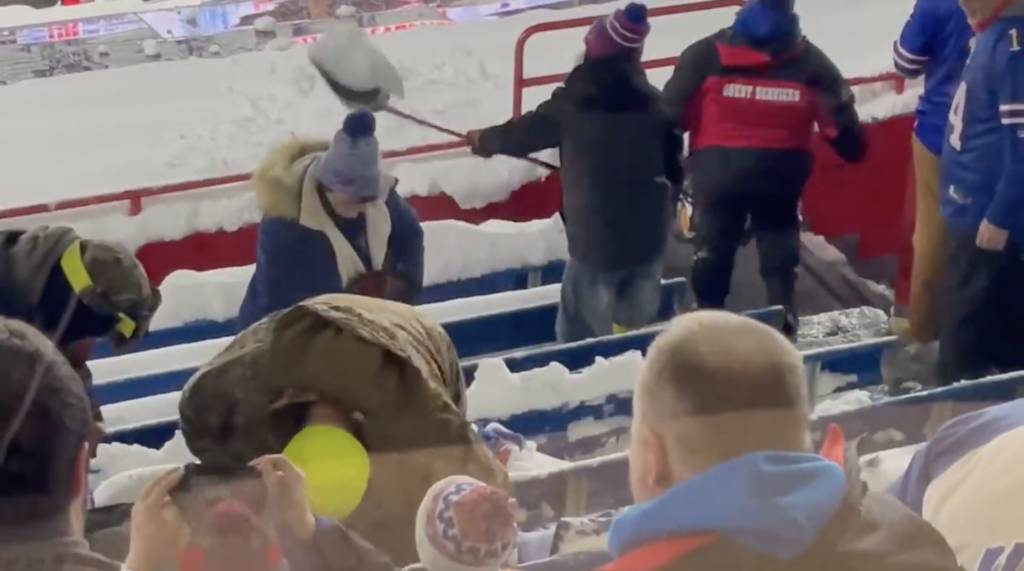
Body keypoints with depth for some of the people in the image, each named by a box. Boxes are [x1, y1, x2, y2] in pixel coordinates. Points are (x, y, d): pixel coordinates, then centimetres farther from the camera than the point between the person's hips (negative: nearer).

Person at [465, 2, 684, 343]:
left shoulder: (572, 102, -8)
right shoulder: (654, 103, 0)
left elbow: (524, 133, 8)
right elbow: (674, 164, 7)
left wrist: (484, 142, 28)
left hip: (596, 235, -3)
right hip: (648, 232, 4)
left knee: (583, 329, 7)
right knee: (637, 327, 14)